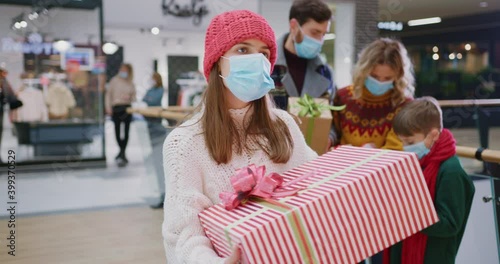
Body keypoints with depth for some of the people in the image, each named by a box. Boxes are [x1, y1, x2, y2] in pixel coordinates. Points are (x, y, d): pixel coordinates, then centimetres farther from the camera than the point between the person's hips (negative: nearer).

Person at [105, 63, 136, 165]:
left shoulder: (131, 84, 11)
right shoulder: (114, 80, 5)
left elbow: (134, 97, 14)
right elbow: (108, 94, 4)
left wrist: (129, 98, -9)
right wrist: (108, 107, -4)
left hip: (127, 108, 1)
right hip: (116, 108, -1)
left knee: (126, 131, -2)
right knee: (117, 131, -2)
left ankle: (122, 152, 6)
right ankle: (122, 152, 12)